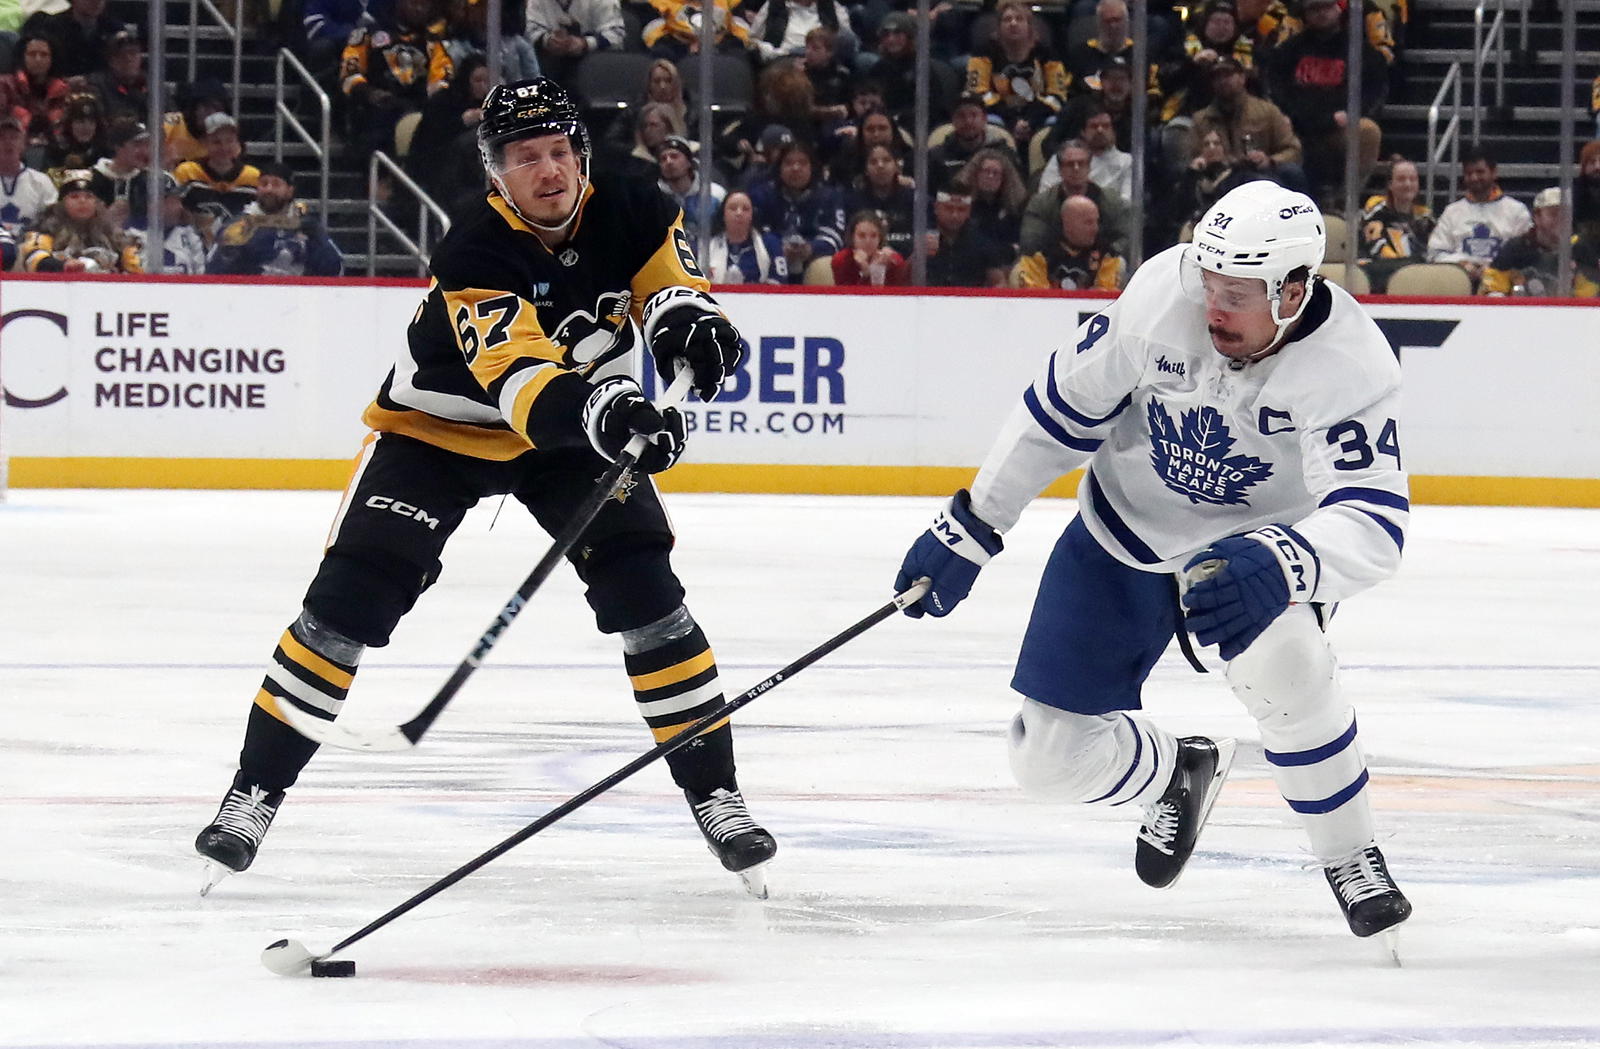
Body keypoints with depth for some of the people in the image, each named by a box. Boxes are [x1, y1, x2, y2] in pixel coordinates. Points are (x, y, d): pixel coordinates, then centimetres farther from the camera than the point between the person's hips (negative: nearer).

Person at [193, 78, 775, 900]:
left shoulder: (628, 214, -18)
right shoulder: (473, 256, -33)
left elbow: (667, 278, -5)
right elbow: (522, 381, -44)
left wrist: (685, 319, -31)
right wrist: (605, 415, -64)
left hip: (576, 429, 4)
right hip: (436, 429, -4)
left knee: (645, 591, -11)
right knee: (349, 601, -13)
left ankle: (713, 793, 1)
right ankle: (256, 791, -3)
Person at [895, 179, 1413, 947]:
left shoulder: (1351, 366, -32)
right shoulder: (1164, 291, -26)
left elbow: (1373, 525, -42)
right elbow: (1063, 407, -11)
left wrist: (1276, 567, -63)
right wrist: (969, 529, -7)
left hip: (1252, 537, -2)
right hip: (1123, 535, 2)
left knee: (1278, 662, -34)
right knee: (1051, 757, -3)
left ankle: (1350, 860, -8)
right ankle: (1175, 773, 34)